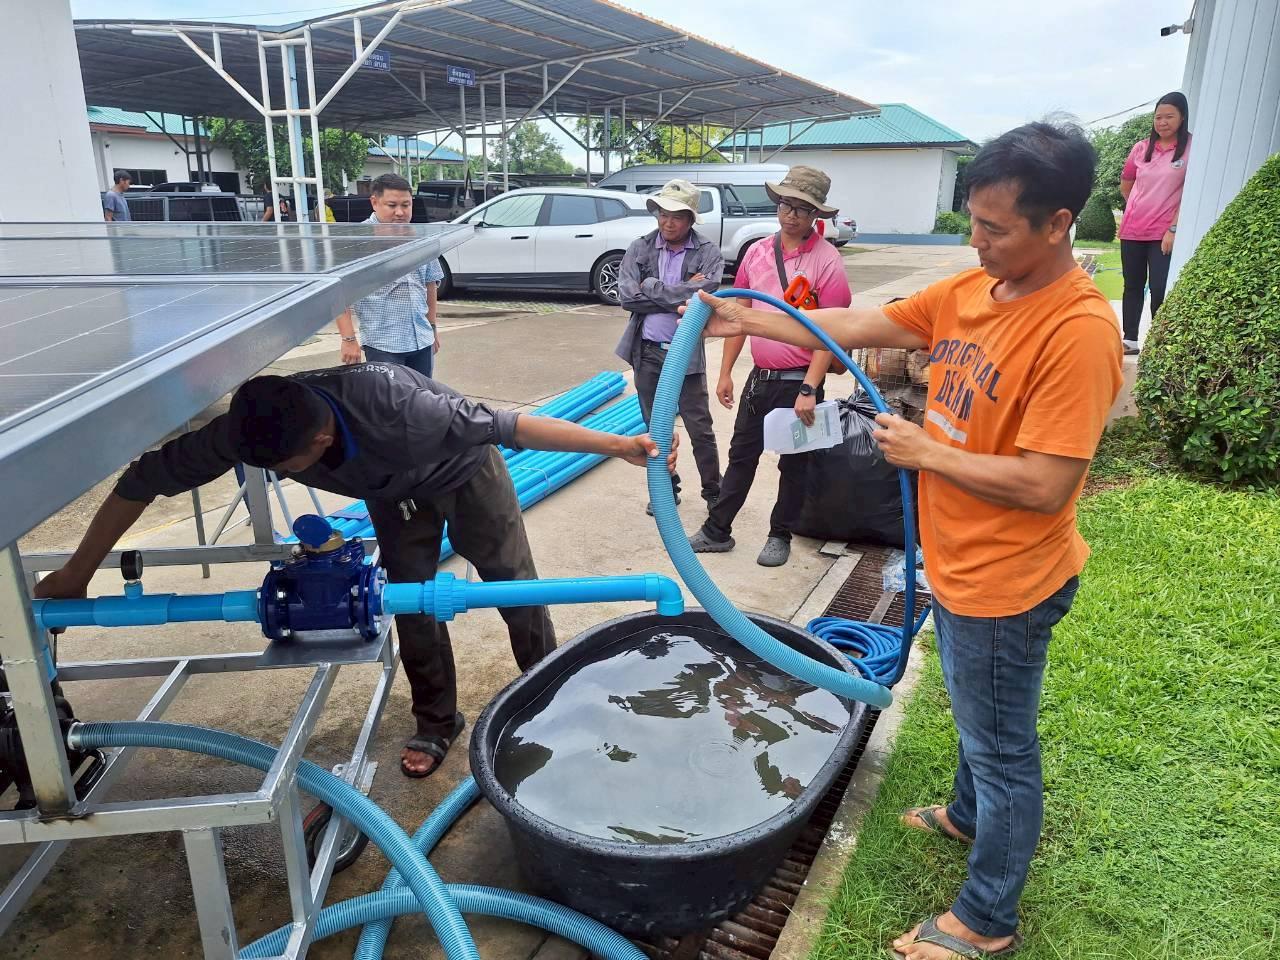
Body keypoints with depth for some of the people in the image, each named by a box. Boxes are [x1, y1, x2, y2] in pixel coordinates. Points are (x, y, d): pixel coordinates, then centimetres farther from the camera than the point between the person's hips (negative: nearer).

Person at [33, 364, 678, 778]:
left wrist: (619, 446, -38)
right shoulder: (245, 429, -32)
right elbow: (145, 480, -21)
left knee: (512, 581, 6)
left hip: (464, 471, -3)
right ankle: (437, 722, 21)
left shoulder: (395, 408, -46)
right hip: (392, 491, 4)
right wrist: (75, 574, -13)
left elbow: (509, 426, -40)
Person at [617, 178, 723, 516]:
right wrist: (681, 295, -14)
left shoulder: (709, 253, -6)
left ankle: (713, 492, 19)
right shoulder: (640, 248, 1)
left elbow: (704, 294, -20)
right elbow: (627, 295, -11)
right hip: (647, 351, 3)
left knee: (700, 430, 3)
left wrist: (652, 288, -15)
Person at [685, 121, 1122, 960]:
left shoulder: (1078, 330, -27)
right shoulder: (971, 291, -2)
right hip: (958, 565, 8)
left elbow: (1042, 487, -29)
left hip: (1006, 583, -8)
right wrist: (749, 319, -2)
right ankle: (969, 816, 56)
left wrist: (925, 453, -19)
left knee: (1001, 744, 11)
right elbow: (859, 326, 2)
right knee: (977, 719, 30)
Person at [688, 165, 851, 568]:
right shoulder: (757, 252, 4)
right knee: (741, 455, 14)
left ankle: (780, 535, 27)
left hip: (798, 382, -5)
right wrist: (725, 372, 7)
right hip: (759, 377, 5)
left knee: (793, 464, 10)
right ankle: (717, 530, 25)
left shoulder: (827, 259, -12)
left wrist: (809, 390, -20)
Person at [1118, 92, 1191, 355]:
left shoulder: (1192, 147, -7)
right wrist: (1143, 208, 15)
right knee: (1133, 286, 10)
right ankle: (1130, 339, 18)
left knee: (1159, 289, -6)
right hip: (1133, 229, 4)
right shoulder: (1142, 148, 5)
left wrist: (1174, 228, -15)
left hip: (1165, 232, -4)